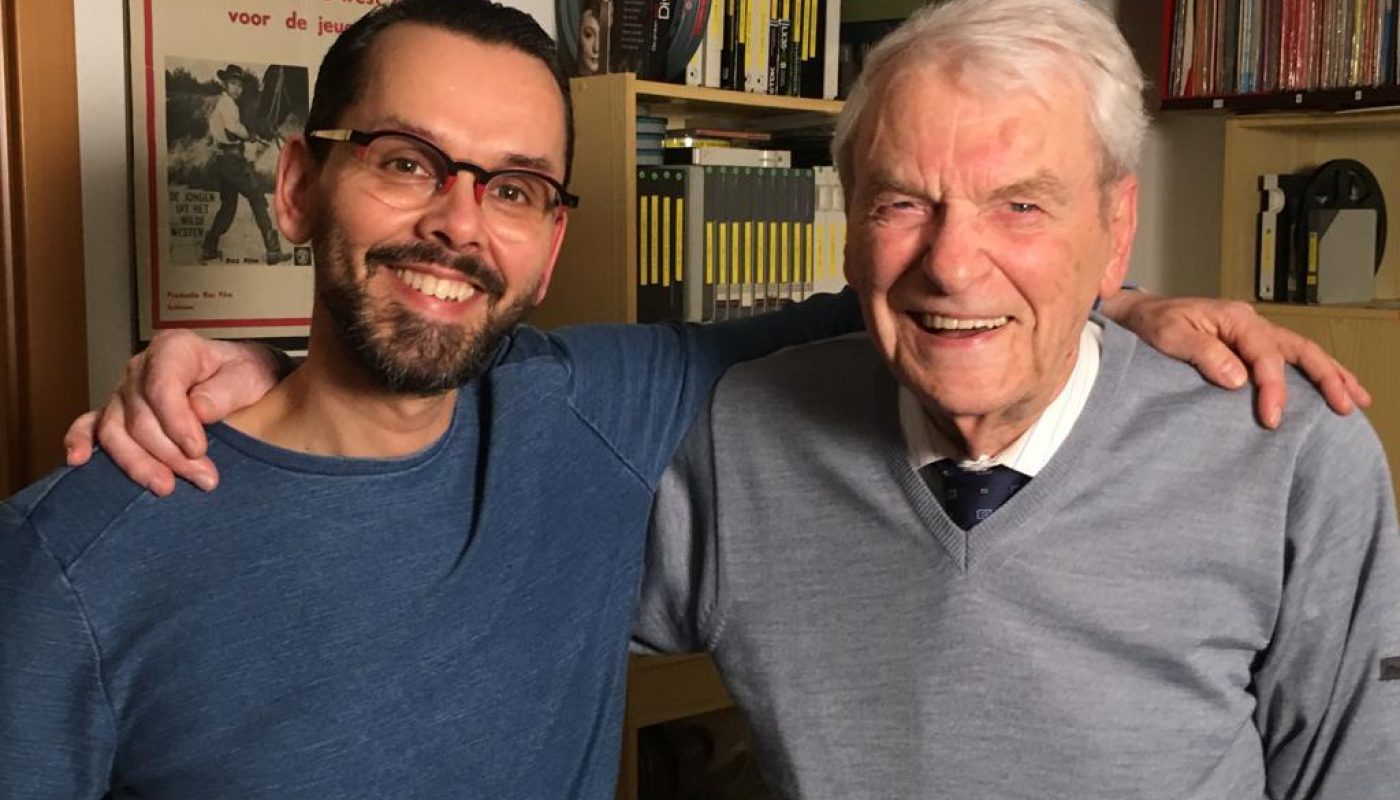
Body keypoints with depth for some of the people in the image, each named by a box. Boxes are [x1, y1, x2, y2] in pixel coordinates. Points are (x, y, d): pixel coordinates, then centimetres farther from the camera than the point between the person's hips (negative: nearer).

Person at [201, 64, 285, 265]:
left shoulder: (216, 104, 21)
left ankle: (209, 248, 17)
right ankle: (272, 248, -12)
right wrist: (250, 135, -7)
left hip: (220, 159, 10)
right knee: (257, 199, -7)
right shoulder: (227, 103, -10)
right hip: (233, 159, -10)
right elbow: (233, 129, -26)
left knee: (228, 204, 17)